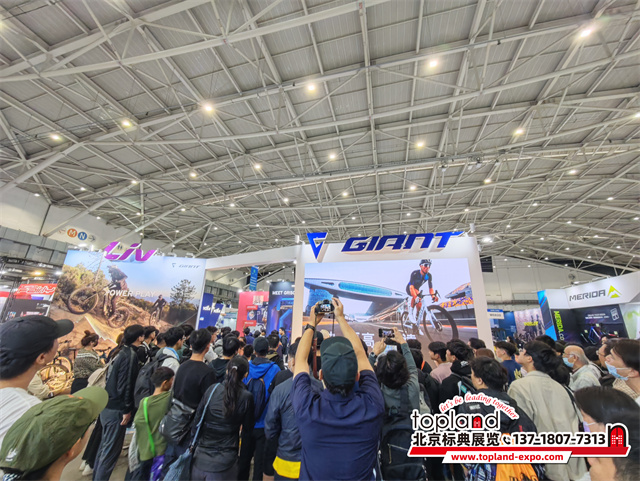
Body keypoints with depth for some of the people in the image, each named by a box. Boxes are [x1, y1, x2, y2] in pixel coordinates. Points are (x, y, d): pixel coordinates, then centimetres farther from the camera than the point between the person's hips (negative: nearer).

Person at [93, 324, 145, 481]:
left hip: (107, 406, 9)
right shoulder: (131, 355, -22)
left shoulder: (121, 352, 5)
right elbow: (125, 385, -23)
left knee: (105, 445, 23)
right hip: (116, 409, -9)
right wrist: (127, 410, -13)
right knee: (111, 449, 4)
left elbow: (114, 380, 13)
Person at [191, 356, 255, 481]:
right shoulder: (246, 397, -14)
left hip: (200, 458, 2)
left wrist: (196, 440, 16)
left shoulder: (212, 389, -10)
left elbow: (197, 418, 0)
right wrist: (243, 443, 19)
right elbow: (247, 428, -1)